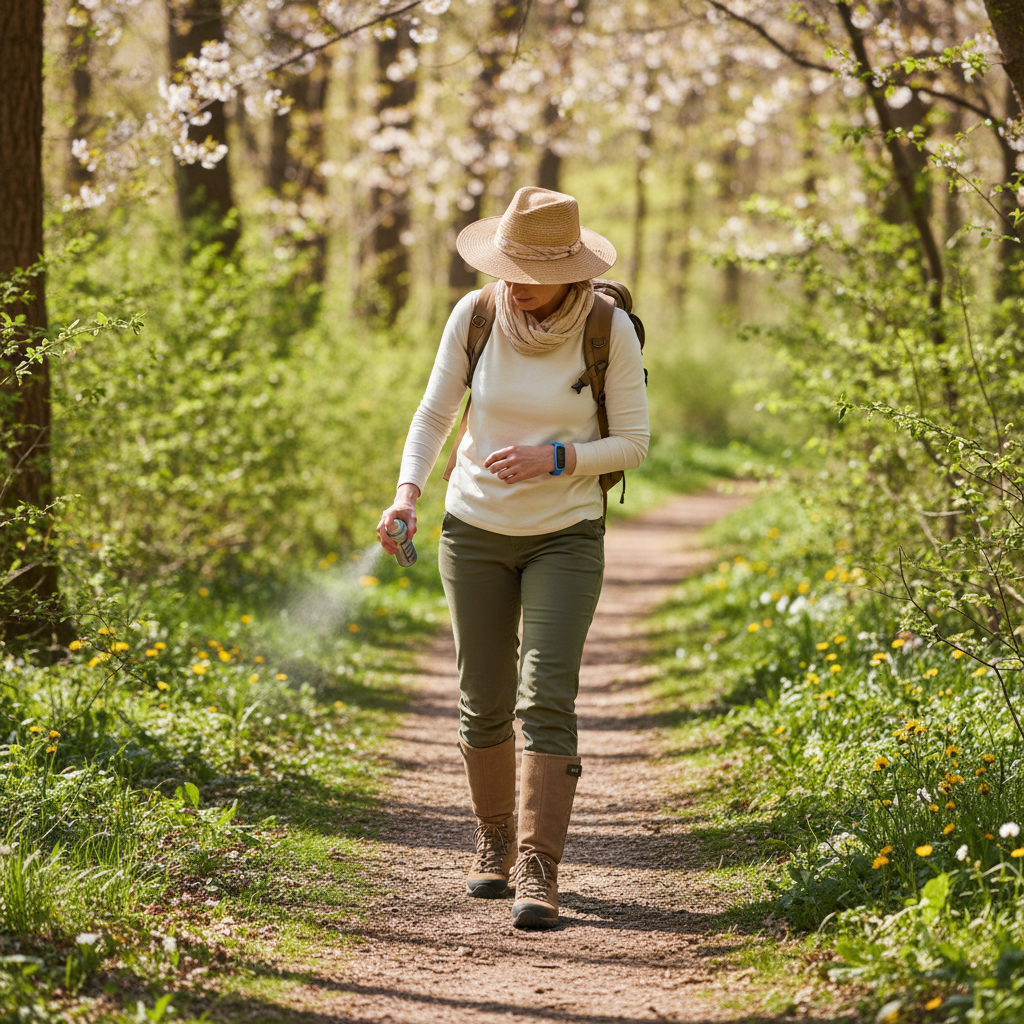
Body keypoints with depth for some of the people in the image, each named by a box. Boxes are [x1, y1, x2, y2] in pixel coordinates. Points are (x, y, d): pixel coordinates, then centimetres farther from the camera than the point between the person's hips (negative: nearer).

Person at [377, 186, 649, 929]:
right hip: (475, 529, 3)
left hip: (566, 537, -2)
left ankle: (539, 872, -17)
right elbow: (434, 416, 2)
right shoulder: (474, 317, -8)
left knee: (547, 697, -16)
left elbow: (634, 443, -7)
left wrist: (554, 458, -23)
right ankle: (495, 838, 32)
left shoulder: (611, 330, -14)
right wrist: (407, 494, -13)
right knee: (485, 702, 9)